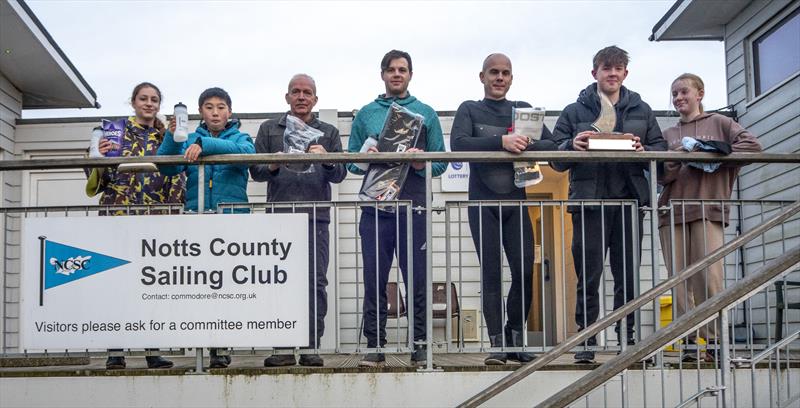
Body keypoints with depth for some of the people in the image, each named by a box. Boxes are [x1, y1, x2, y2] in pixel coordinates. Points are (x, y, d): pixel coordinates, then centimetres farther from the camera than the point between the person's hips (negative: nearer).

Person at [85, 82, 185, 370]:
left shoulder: (166, 137, 16)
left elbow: (177, 178, 18)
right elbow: (100, 175, 5)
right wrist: (99, 156, -13)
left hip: (155, 216, 3)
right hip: (118, 212, -2)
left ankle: (152, 351, 4)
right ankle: (115, 351, -5)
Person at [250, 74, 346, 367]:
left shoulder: (328, 133, 17)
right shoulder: (269, 130, 17)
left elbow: (340, 175, 8)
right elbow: (255, 171, 10)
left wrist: (325, 159, -12)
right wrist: (272, 166, -11)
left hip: (316, 216, 0)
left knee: (316, 282, -4)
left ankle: (312, 347, 1)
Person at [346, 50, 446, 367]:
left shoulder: (426, 113, 11)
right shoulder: (366, 114, 13)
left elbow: (441, 161, 8)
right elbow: (351, 160, 12)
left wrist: (422, 164, -13)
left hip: (413, 207, -1)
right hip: (375, 208, 1)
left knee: (417, 280, 0)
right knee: (374, 281, 1)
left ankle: (420, 345, 8)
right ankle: (375, 346, 7)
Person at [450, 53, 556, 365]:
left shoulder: (523, 109, 15)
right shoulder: (469, 110, 9)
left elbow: (551, 145, 4)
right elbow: (458, 144, -11)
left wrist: (524, 146, -17)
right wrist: (501, 142, -23)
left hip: (515, 202, 2)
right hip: (482, 203, -2)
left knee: (524, 271, -4)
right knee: (491, 274, -2)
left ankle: (515, 338, 12)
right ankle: (497, 344, 2)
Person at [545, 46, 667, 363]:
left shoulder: (641, 110, 17)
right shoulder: (574, 111, 11)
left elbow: (660, 148, 10)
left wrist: (643, 150, -11)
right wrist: (572, 146, -14)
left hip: (629, 201, 2)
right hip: (589, 201, -2)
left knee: (628, 276, 4)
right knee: (588, 277, -1)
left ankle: (627, 338, 13)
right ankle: (587, 341, 5)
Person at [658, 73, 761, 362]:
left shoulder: (719, 123, 15)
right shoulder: (669, 135, 22)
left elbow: (752, 144, 1)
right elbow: (662, 176, 12)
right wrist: (676, 160, -8)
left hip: (708, 210, -3)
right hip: (673, 211, 3)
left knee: (709, 276, -15)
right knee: (680, 281, -4)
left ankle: (714, 341, -8)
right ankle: (689, 342, -3)